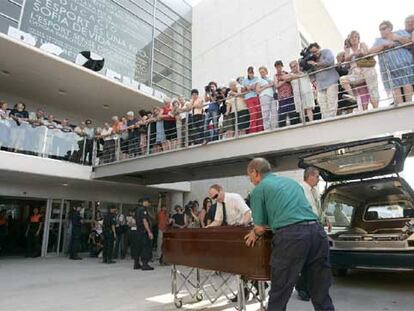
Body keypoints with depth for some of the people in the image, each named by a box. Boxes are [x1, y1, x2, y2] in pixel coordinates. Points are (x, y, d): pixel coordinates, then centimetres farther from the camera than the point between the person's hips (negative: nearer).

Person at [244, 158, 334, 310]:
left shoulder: (258, 190, 7)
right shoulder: (291, 181, 27)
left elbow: (261, 228, 4)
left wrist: (254, 234, 27)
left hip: (291, 236, -6)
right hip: (317, 231, 7)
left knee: (278, 296, 8)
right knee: (321, 295, 17)